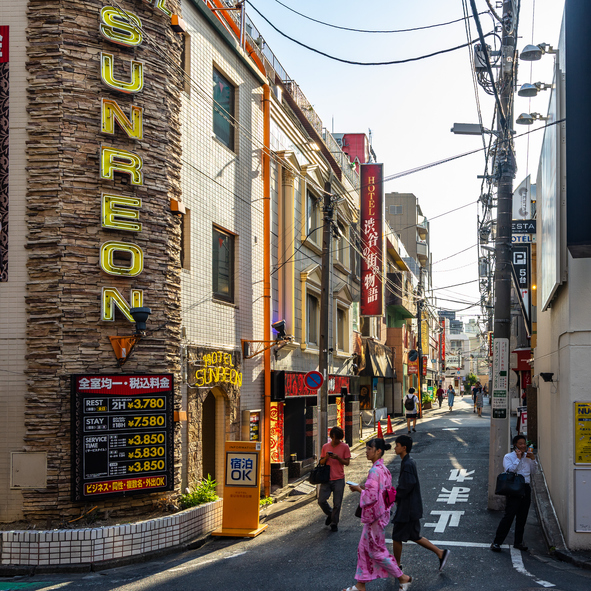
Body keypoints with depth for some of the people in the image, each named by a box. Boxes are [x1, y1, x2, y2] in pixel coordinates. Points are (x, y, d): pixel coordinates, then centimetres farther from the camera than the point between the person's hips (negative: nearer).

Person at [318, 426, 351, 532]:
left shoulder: (345, 447, -1)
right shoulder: (325, 446, 6)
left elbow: (347, 462, -2)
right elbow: (321, 462, 10)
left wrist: (338, 458, -18)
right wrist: (326, 458, -12)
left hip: (339, 479, -2)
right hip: (326, 478, 2)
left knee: (337, 503, 1)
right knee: (321, 500, -3)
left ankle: (334, 523, 18)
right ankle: (330, 514, 26)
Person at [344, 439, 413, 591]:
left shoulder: (375, 471, -22)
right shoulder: (383, 469, 8)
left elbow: (371, 496, -25)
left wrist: (359, 489, -9)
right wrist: (363, 486, 11)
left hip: (374, 514, -10)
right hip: (381, 512, 10)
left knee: (376, 550, 2)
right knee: (364, 548, 14)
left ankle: (403, 577, 12)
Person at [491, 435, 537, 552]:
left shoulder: (527, 456, 13)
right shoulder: (508, 457, -3)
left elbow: (533, 472, 18)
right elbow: (509, 471, -17)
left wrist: (533, 459, 4)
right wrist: (518, 459, -16)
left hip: (526, 488, 6)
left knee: (522, 517, 8)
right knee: (509, 516, -10)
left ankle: (518, 542, 19)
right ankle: (496, 542, -7)